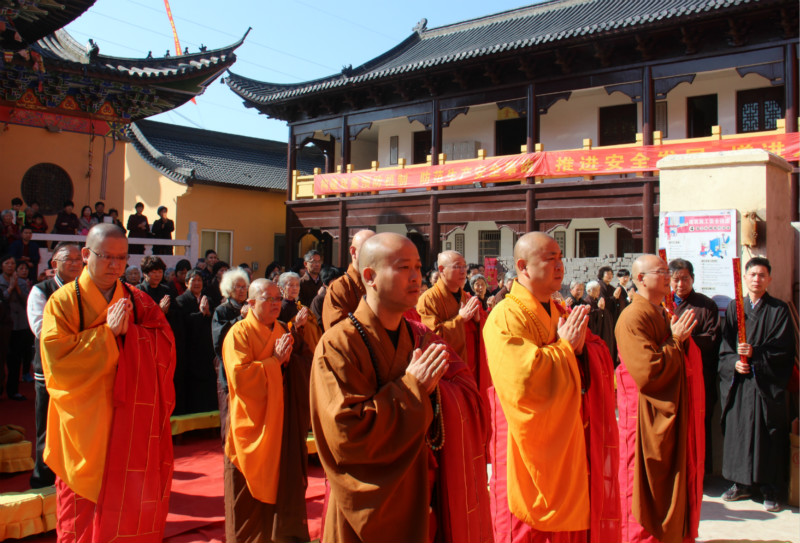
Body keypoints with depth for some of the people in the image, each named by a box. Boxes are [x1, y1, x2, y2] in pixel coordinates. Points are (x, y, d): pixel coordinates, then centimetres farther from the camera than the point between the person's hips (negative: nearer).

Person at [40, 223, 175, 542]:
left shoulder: (139, 301, 7)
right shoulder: (62, 302, -3)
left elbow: (166, 346, -2)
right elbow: (57, 360, -13)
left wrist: (129, 331, -16)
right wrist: (108, 332, -16)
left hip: (132, 426, 3)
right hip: (85, 425, -2)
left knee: (131, 508, 8)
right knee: (83, 515, 7)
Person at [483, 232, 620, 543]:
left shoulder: (562, 315, 12)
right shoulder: (505, 317, -14)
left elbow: (599, 371, 13)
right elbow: (521, 379, -28)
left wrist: (580, 346, -9)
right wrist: (565, 346, -16)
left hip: (572, 452, 8)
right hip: (533, 456, -7)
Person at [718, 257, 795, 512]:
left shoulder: (779, 310, 1)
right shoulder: (734, 307, 10)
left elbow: (783, 348, -6)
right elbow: (725, 346, 7)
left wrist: (755, 353, -18)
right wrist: (734, 362, -11)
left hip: (767, 384, -3)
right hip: (738, 383, 3)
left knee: (768, 434, 0)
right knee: (738, 430, 7)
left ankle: (771, 489, 11)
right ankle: (743, 483, 20)